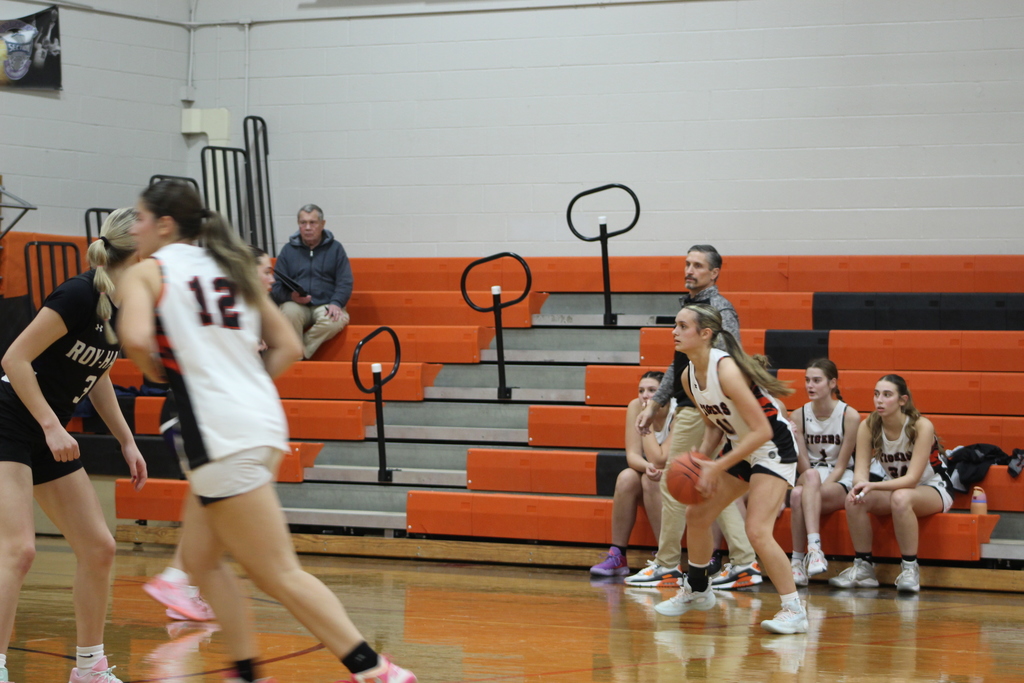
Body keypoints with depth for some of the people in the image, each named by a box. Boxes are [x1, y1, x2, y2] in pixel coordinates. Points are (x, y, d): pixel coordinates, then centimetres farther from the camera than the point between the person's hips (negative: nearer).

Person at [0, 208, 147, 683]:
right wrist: (51, 426, -22)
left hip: (50, 439, 9)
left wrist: (127, 441, 16)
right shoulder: (79, 295, -20)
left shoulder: (124, 308, 6)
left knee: (98, 549, 9)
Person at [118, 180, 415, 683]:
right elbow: (289, 348, 17)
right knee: (200, 559, 20)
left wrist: (158, 373, 1)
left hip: (223, 436, -8)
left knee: (279, 576, -4)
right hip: (262, 420, 8)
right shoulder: (230, 268, 20)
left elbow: (136, 338, -19)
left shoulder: (148, 271, 0)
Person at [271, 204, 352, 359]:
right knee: (289, 312, -36)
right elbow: (277, 287, 9)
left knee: (336, 321, -35)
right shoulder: (288, 250, 14)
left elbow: (345, 283, 5)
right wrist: (291, 296, -14)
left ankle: (300, 352, -23)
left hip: (325, 305, 0)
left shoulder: (335, 248, 12)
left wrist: (335, 303, -15)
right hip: (296, 305, 0)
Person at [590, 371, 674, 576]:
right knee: (626, 478, -27)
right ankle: (617, 555, -24)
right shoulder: (635, 407, -10)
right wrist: (647, 467, -38)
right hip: (654, 475, 4)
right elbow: (632, 455, -16)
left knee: (651, 480, -33)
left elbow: (659, 460, -31)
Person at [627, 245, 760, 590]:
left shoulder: (719, 309, -12)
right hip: (689, 407, 10)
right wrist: (654, 404, 25)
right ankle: (744, 563, 9)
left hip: (701, 409, -10)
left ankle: (666, 566, 4)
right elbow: (679, 364, 25)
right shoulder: (690, 306, 17)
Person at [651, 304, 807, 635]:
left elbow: (762, 431, -30)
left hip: (774, 446, -9)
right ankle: (696, 590, 34)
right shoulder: (688, 376, -3)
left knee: (757, 531, -20)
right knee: (696, 514, 14)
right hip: (741, 446, 9)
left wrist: (716, 468, -27)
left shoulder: (726, 370, -29)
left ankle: (794, 610, -10)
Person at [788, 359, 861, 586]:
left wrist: (819, 488, -23)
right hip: (810, 479, 3)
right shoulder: (799, 416, 0)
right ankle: (814, 548, -41)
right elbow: (804, 467, -4)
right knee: (797, 494, -36)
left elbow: (841, 465, -8)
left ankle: (799, 560, -38)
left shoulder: (849, 416, -8)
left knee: (801, 495, -35)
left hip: (840, 482, -3)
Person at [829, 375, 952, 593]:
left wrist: (873, 486, -43)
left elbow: (912, 478, -29)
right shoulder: (868, 426, -11)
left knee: (901, 497, -38)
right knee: (854, 498, -24)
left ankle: (910, 568, -27)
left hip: (933, 489, -5)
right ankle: (863, 567, -13)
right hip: (893, 485, 5)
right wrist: (861, 485, -40)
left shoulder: (921, 426, -24)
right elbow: (860, 470, -14)